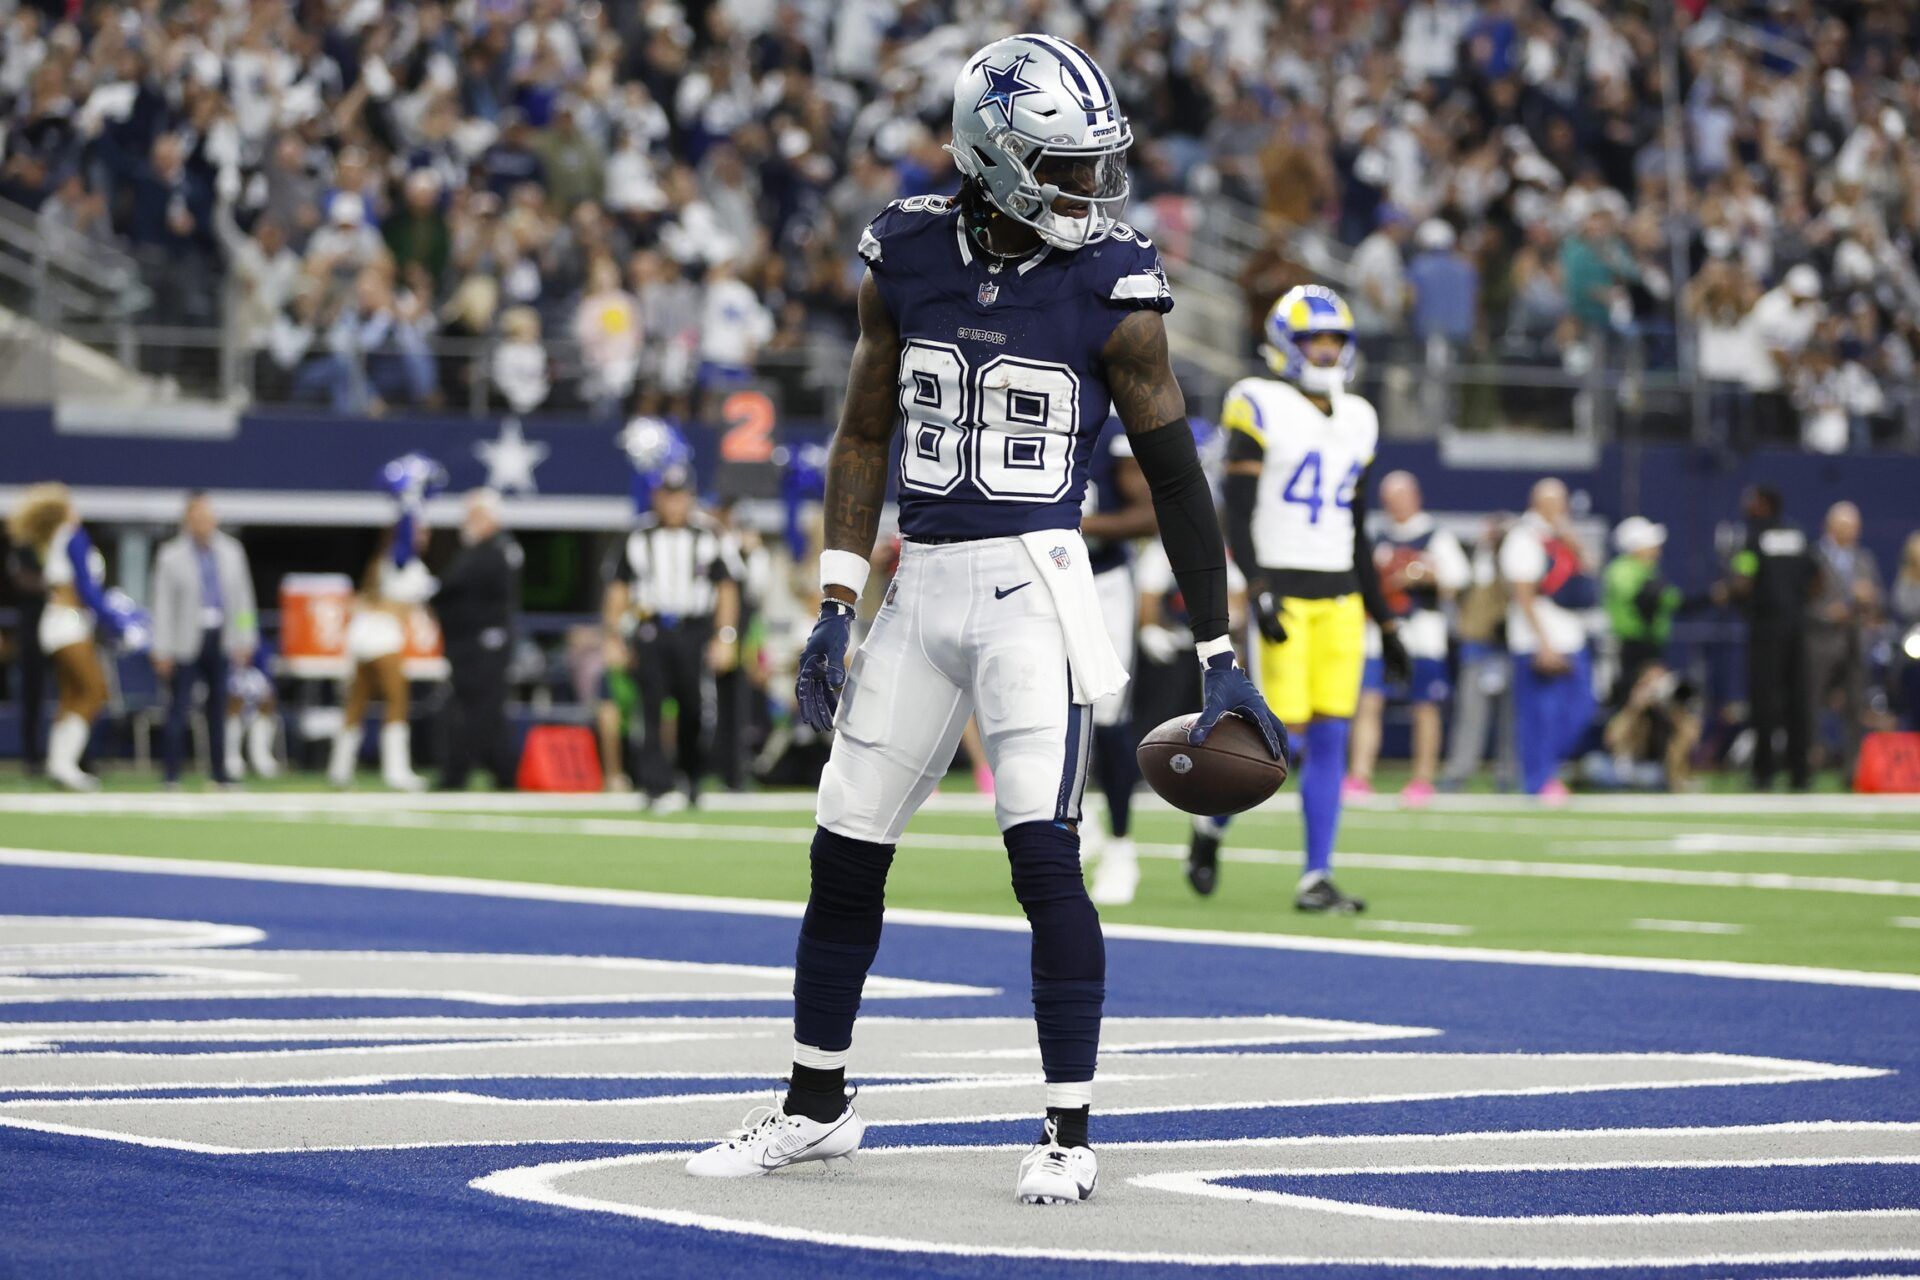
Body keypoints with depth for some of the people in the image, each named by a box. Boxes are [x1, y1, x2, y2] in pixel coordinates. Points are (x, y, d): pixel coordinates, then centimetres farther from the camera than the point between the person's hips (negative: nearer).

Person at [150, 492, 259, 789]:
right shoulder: (171, 556, -3)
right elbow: (163, 606, -3)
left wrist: (244, 641, 7)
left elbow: (242, 598, 11)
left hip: (220, 639, 4)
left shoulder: (231, 551, 7)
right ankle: (170, 772, 1)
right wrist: (163, 651, -6)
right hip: (189, 639, -4)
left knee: (219, 706, 7)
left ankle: (219, 772, 14)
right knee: (179, 706, -4)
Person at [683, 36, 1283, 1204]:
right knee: (846, 854, 9)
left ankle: (1070, 1137, -3)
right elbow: (865, 438, 11)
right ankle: (816, 1107, 26)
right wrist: (838, 606, 6)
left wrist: (1221, 659, -1)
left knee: (1046, 856, -13)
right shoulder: (907, 258, 2)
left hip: (1032, 588, -4)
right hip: (921, 585, 4)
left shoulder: (1111, 292, -7)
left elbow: (1176, 474, -2)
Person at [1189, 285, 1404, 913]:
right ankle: (1212, 824, 15)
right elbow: (1237, 515, -9)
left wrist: (1386, 622, 16)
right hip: (1281, 589, -6)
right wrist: (1258, 590, -23)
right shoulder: (1262, 409, -4)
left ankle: (1316, 878, 2)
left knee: (1331, 739, 0)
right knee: (1285, 731, -10)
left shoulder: (1356, 420, 14)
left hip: (1339, 598, 6)